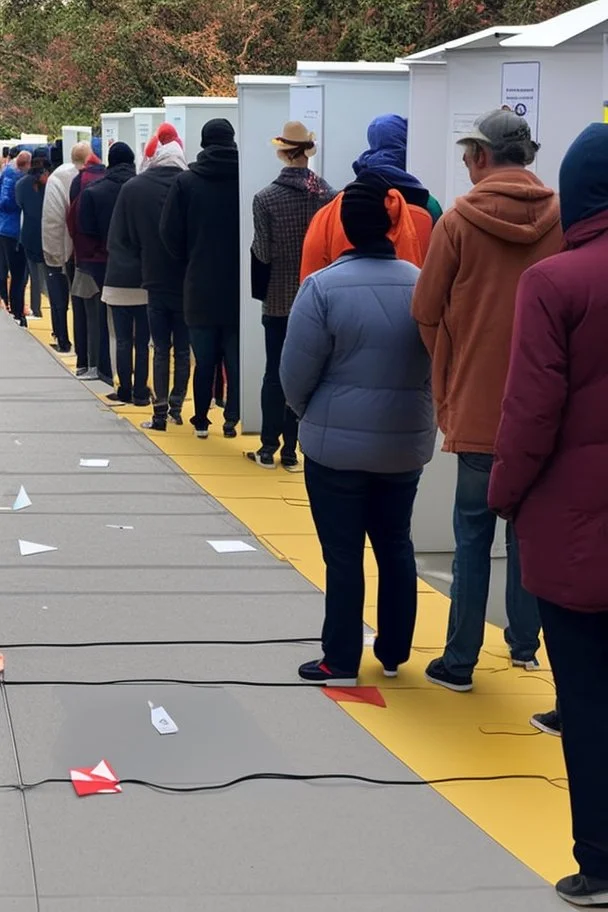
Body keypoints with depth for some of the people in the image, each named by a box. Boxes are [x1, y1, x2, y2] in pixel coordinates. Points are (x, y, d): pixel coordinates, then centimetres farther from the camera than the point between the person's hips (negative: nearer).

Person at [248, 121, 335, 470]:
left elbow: (263, 253, -10)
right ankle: (292, 448, 10)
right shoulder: (328, 194, -8)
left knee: (275, 373, 8)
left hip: (279, 300, -1)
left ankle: (269, 448, 10)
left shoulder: (266, 198, -10)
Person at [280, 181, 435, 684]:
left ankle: (342, 661, 12)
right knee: (396, 547, 18)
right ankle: (393, 653, 27)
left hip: (337, 446, -3)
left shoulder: (324, 286, -15)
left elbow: (296, 373, -11)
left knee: (343, 555, 6)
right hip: (407, 445, 4)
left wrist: (311, 414, 9)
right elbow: (438, 364, 2)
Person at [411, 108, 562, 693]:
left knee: (473, 534, 5)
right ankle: (524, 642, 24)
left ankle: (459, 661, 7)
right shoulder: (562, 220, -3)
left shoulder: (459, 221, -8)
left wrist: (448, 381, 13)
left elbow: (427, 313, -2)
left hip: (478, 405, -2)